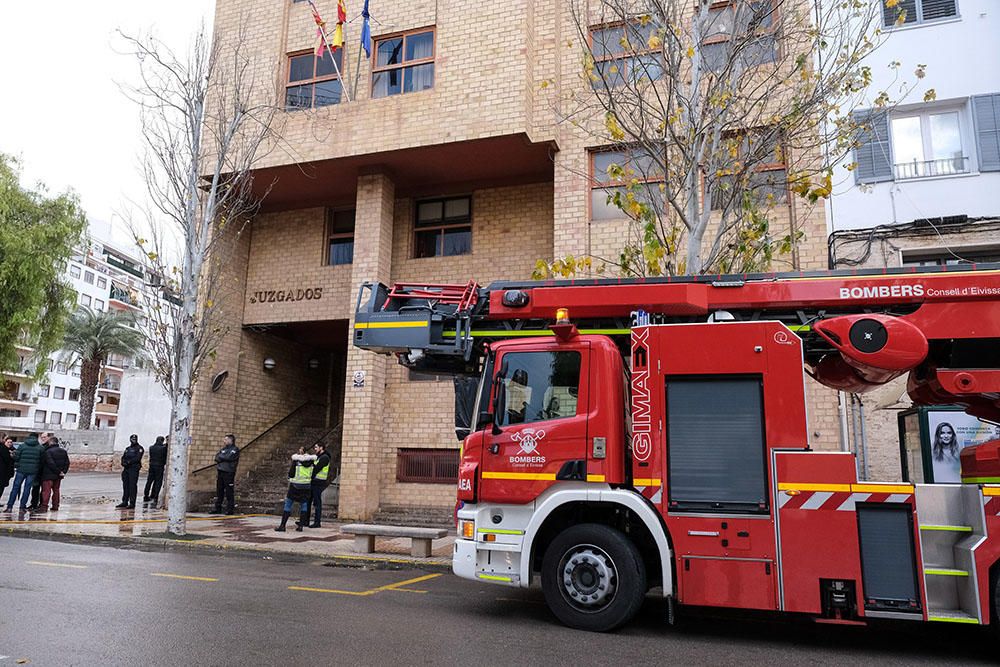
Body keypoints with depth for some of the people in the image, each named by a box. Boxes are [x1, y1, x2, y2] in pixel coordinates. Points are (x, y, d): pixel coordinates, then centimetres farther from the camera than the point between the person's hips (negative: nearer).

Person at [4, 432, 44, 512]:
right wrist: (38, 468, 14)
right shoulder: (40, 448, 3)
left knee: (15, 487, 8)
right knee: (27, 488, 5)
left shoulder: (22, 445, 1)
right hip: (33, 471, 0)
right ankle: (22, 507, 5)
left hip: (21, 470, 0)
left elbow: (16, 457, -2)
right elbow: (42, 460, 1)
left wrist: (16, 465, 15)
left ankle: (9, 506, 7)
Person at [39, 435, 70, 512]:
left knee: (46, 490, -3)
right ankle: (55, 507, 15)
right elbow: (67, 463, 8)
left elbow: (51, 463, -19)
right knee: (56, 490, 14)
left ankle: (44, 507, -7)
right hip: (58, 476, 6)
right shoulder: (63, 451, 9)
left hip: (48, 475, -6)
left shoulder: (48, 452, -13)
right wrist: (63, 471, 4)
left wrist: (59, 472, -13)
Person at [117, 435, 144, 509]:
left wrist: (129, 462, -16)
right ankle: (124, 502, 16)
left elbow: (137, 458, -12)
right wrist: (123, 462, -5)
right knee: (125, 485, 9)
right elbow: (123, 457, 15)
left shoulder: (139, 448, -1)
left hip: (134, 469, -7)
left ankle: (132, 503, -7)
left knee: (132, 486, -8)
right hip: (126, 469, 7)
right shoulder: (127, 448, 21)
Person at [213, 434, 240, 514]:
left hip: (229, 473, -7)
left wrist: (221, 457, -1)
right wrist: (224, 458, -7)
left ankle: (230, 510, -3)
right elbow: (217, 458, 10)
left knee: (229, 493, -6)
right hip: (220, 472, 7)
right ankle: (218, 509, 15)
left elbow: (229, 457, -15)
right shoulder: (223, 449, 19)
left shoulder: (235, 449, -1)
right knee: (219, 491, 8)